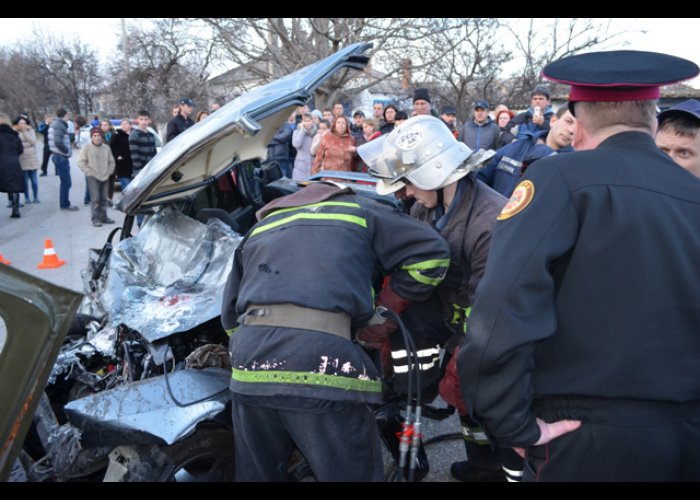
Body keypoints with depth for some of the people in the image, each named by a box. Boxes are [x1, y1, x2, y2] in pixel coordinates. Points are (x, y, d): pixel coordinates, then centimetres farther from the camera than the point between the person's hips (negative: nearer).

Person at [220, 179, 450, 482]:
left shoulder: (259, 229, 31)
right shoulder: (359, 210, 20)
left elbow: (230, 314, 31)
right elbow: (432, 252, 11)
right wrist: (387, 307, 19)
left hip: (249, 350, 5)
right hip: (320, 355, -5)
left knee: (258, 472, 21)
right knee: (351, 472, 6)